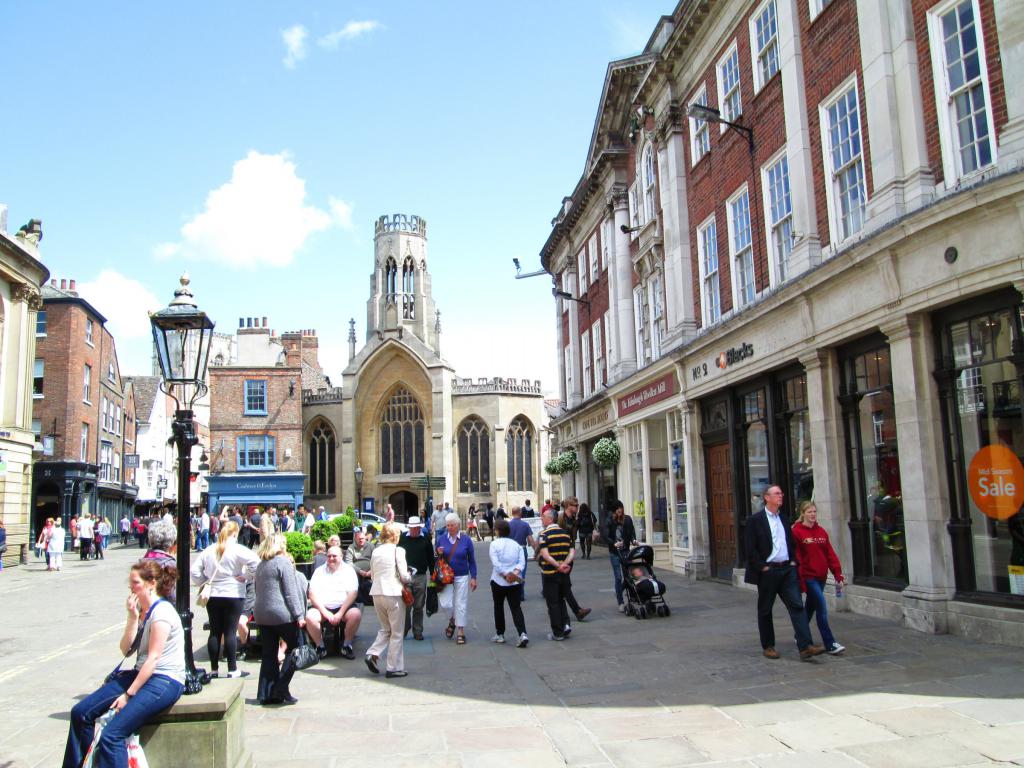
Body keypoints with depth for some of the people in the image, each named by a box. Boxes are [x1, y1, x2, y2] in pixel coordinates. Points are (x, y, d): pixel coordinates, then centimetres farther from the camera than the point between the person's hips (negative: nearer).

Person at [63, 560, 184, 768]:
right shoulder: (141, 610, 12)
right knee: (80, 712, 3)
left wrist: (129, 694, -17)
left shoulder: (162, 612, -16)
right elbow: (126, 650, 6)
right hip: (142, 673, 9)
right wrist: (132, 617, -6)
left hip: (165, 681, -9)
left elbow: (153, 659, -18)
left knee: (111, 735, -22)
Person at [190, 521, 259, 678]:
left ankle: (214, 669, 13)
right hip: (233, 595, -4)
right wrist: (246, 577, -8)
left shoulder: (208, 551, 6)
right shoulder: (237, 550, -9)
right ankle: (232, 670, 1)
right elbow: (255, 562, -20)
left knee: (215, 632, 9)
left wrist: (205, 582, 14)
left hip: (213, 596, 4)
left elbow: (195, 571, 8)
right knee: (231, 632, -1)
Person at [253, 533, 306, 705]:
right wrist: (299, 615, -12)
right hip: (282, 614, -7)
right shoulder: (283, 562, -8)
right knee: (295, 649, 5)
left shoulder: (261, 565, 15)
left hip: (261, 614, 7)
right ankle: (281, 689, -3)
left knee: (269, 654, 10)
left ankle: (265, 694, 10)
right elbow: (290, 592, -12)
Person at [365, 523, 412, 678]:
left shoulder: (376, 551, 7)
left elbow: (372, 576, 13)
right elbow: (404, 576, -10)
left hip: (376, 593, 6)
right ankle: (394, 668, 10)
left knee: (385, 629, 22)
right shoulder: (397, 550, -8)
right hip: (393, 594, -6)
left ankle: (373, 654, 3)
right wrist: (408, 578, 11)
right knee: (397, 633, 7)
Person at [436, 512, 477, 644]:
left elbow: (472, 560, 2)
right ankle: (452, 620, 27)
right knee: (446, 604, -6)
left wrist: (473, 578, -1)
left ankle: (461, 632, 15)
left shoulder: (466, 540, -3)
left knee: (461, 605, 3)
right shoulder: (441, 539, 0)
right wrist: (439, 554, -14)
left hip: (462, 577, -1)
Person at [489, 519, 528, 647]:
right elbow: (522, 561, -4)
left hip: (498, 581, -3)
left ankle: (499, 634, 24)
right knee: (516, 608, 1)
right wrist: (516, 572, -12)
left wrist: (505, 574, -15)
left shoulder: (494, 544, -8)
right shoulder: (516, 544, 5)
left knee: (498, 607, 15)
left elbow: (496, 563, -17)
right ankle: (522, 634, -16)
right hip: (515, 582, 3)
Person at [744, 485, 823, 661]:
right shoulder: (755, 520, -5)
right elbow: (750, 549, -9)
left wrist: (793, 561, 6)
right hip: (767, 571, -4)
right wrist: (762, 567, -13)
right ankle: (768, 646, 20)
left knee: (797, 606, -6)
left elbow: (793, 543, 20)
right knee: (765, 610, 7)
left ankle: (805, 647, -10)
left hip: (787, 569, 4)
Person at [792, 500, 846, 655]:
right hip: (808, 576, -6)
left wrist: (837, 572, 1)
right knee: (822, 608, -11)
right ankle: (830, 644, -8)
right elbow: (795, 556, -12)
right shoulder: (796, 532, -9)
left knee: (810, 606, 17)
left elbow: (830, 553, 9)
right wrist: (799, 579, -14)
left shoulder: (821, 531, 9)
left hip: (821, 576, 7)